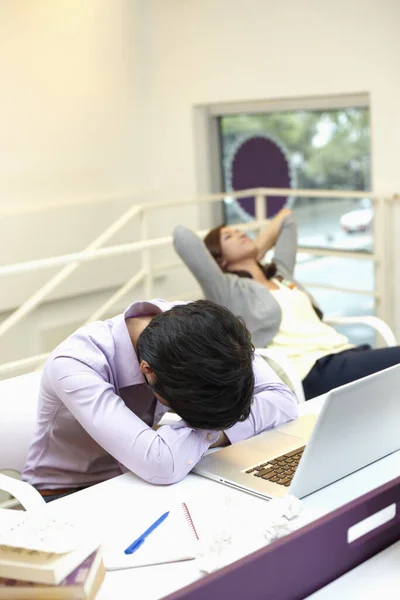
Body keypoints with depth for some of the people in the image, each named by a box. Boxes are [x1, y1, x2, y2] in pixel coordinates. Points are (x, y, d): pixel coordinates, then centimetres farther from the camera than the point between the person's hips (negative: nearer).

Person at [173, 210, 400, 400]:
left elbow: (286, 217, 42)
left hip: (346, 352, 8)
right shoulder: (230, 291, 5)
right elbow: (182, 236, -6)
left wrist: (256, 253, 29)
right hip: (315, 372, -8)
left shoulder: (280, 274, 27)